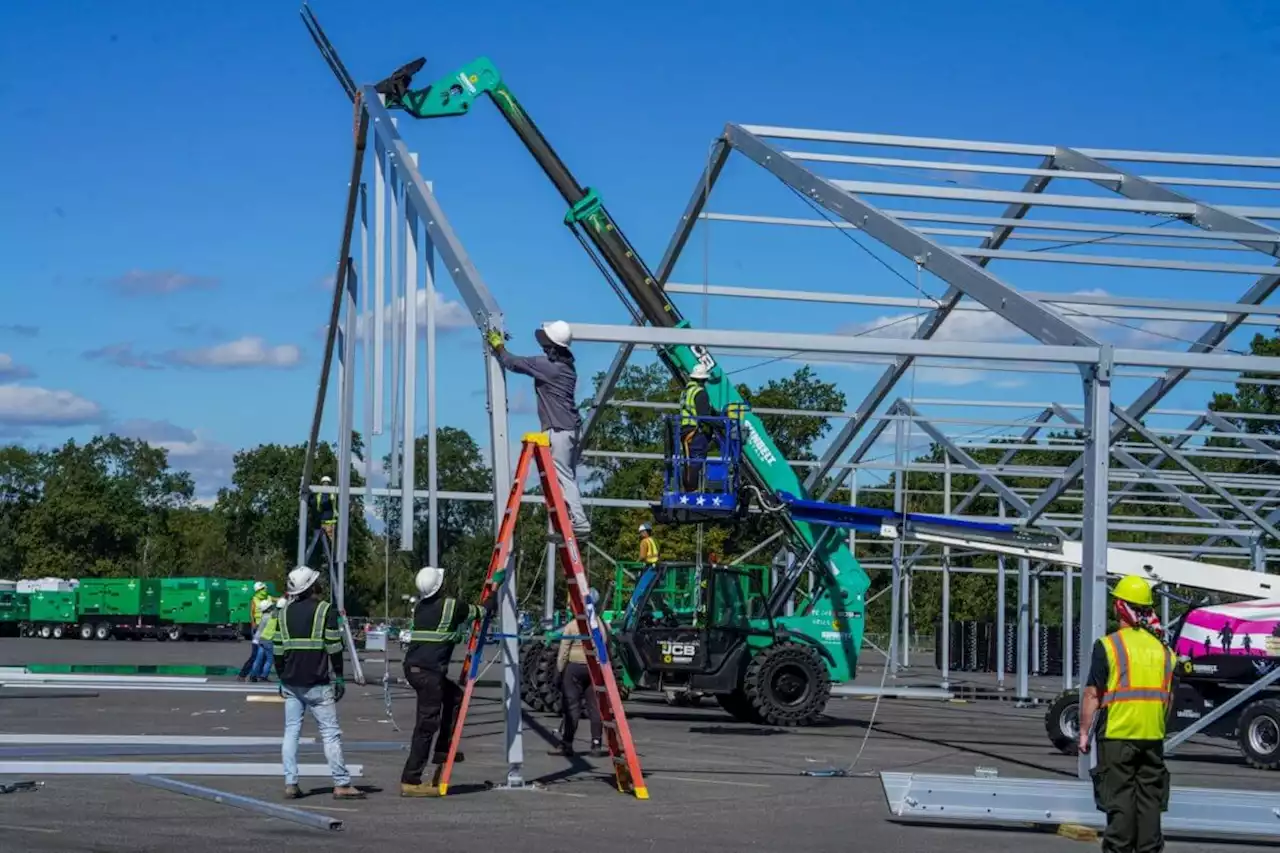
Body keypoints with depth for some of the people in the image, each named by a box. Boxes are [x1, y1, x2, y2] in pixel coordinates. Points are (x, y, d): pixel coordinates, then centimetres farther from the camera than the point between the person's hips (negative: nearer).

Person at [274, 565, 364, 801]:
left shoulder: (284, 613, 10)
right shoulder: (325, 611, -5)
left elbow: (278, 650, 12)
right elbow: (334, 648, -8)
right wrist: (339, 678, -1)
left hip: (291, 682, 5)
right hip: (317, 684, -5)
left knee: (291, 731, 8)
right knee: (330, 733, -2)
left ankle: (290, 784, 2)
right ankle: (341, 784, -3)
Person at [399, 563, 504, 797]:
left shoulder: (420, 607, 14)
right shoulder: (450, 607, -6)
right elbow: (486, 610, 5)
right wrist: (495, 586, 18)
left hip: (412, 668, 8)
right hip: (429, 672, -8)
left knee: (454, 697, 26)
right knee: (427, 725, -6)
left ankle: (443, 750, 24)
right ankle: (411, 781, -9)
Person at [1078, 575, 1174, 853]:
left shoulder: (1109, 645, -10)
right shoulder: (1163, 649, 8)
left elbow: (1093, 694, -10)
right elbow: (1169, 697, 12)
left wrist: (1084, 732, -3)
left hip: (1117, 735, -5)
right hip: (1153, 736, 5)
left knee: (1119, 797, 0)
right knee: (1149, 796, 11)